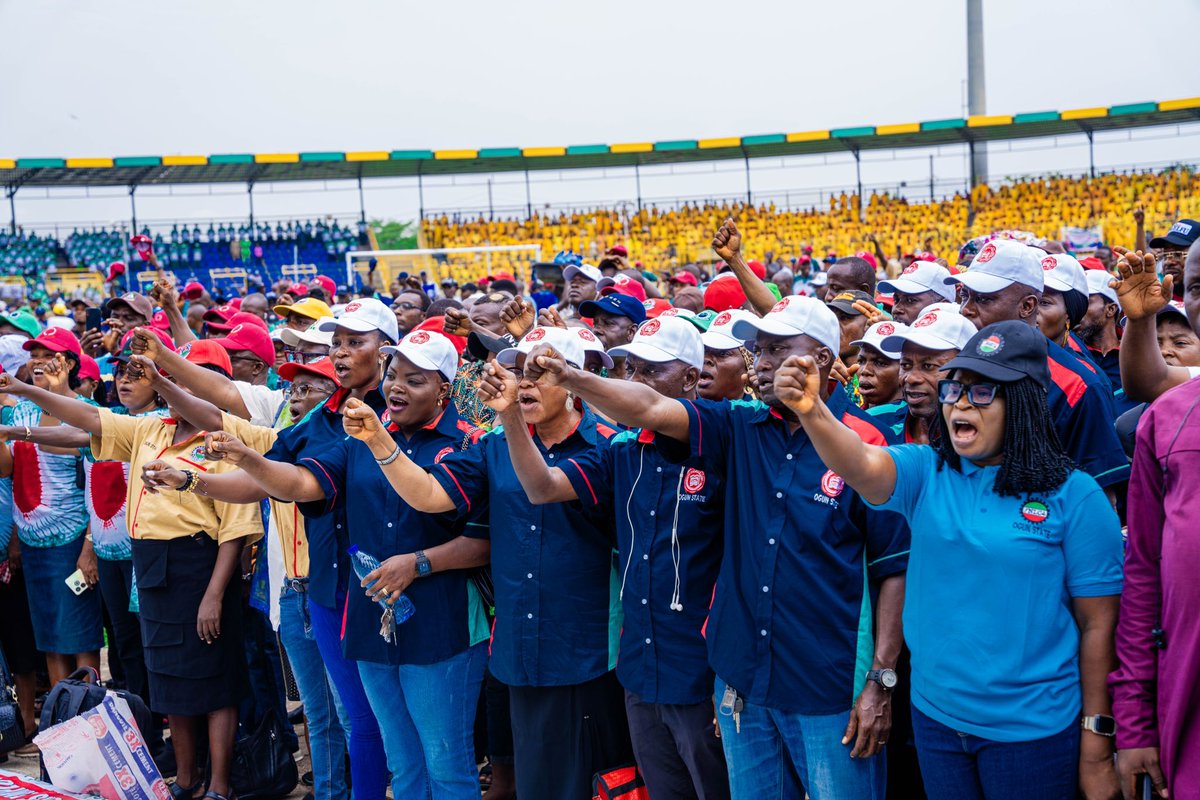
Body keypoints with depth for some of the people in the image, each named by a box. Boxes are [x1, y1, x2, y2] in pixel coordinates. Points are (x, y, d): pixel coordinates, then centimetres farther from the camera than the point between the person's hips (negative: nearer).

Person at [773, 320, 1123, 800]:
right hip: (935, 715, 3)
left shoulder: (1075, 496, -10)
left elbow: (1098, 625, -7)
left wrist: (1097, 745, -6)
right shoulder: (926, 472, -3)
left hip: (1032, 729, -3)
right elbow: (861, 467, -25)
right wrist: (811, 411, -45)